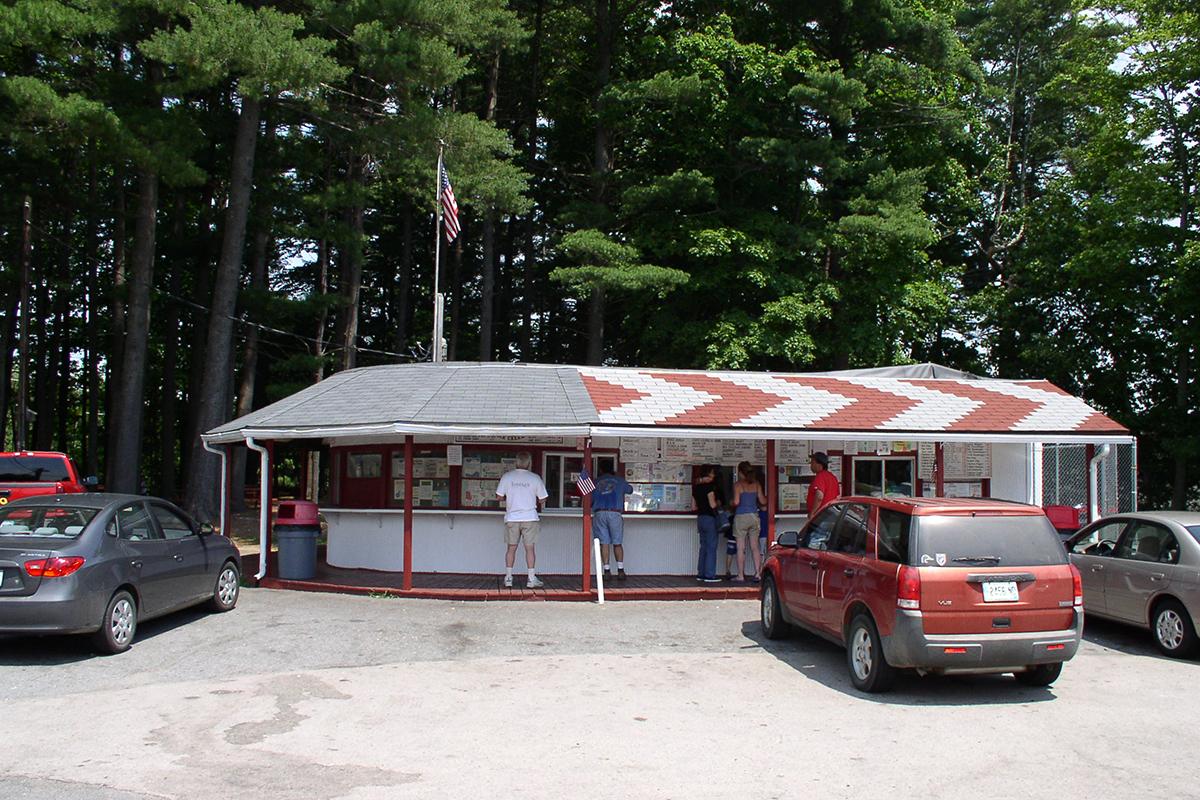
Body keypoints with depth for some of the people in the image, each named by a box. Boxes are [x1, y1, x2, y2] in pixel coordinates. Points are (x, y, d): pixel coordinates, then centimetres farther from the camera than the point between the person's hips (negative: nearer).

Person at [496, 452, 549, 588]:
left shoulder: (507, 476, -2)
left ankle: (508, 577, 11)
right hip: (530, 518, -1)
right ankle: (531, 579, 2)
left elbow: (499, 496, 1)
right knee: (530, 548, 3)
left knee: (511, 548, 9)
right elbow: (542, 499, 0)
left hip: (511, 518, 1)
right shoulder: (535, 478, -4)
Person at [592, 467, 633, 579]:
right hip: (614, 513, -1)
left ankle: (606, 570, -2)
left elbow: (590, 500, 13)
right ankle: (620, 570, -1)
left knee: (604, 543, 2)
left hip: (599, 513, 1)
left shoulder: (596, 482, 18)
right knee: (617, 543, 4)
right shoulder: (619, 480, 17)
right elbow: (630, 490, 32)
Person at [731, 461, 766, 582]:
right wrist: (766, 497, 27)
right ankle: (757, 573, 5)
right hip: (754, 516, 4)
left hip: (741, 517, -4)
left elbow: (736, 502, -17)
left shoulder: (738, 485, -8)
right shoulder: (756, 484, 4)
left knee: (741, 548, 1)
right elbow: (763, 501, 5)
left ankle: (740, 575, 4)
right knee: (754, 547, 9)